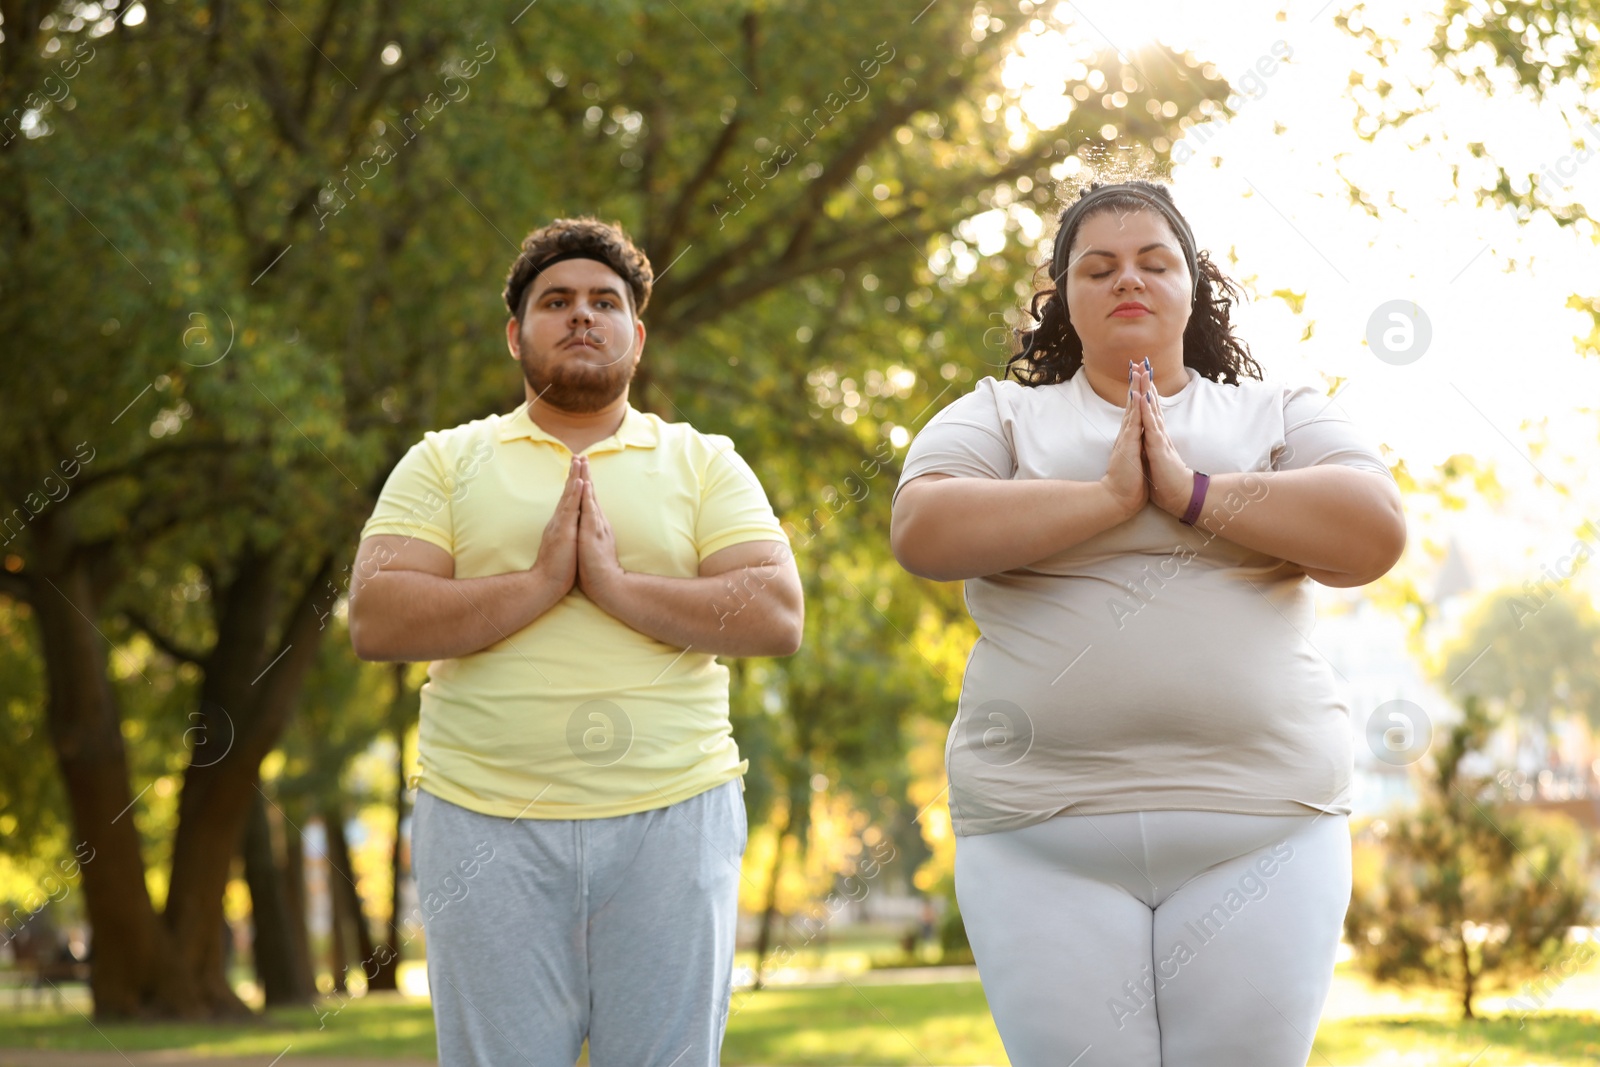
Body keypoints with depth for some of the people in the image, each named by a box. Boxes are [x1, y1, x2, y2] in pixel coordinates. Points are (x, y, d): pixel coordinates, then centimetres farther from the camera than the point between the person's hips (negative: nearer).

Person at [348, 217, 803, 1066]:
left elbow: (778, 616, -3)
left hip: (670, 814, 1)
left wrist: (618, 584, -12)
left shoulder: (704, 462, 11)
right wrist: (541, 581, -12)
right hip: (486, 823, 0)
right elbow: (375, 622, -4)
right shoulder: (445, 461, 10)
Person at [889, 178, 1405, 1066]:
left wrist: (1190, 491, -9)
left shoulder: (1279, 414, 15)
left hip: (1260, 827, 1)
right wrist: (1110, 497, -9)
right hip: (1042, 840, 0)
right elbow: (921, 532, -5)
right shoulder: (999, 415, 14)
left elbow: (1374, 533, -3)